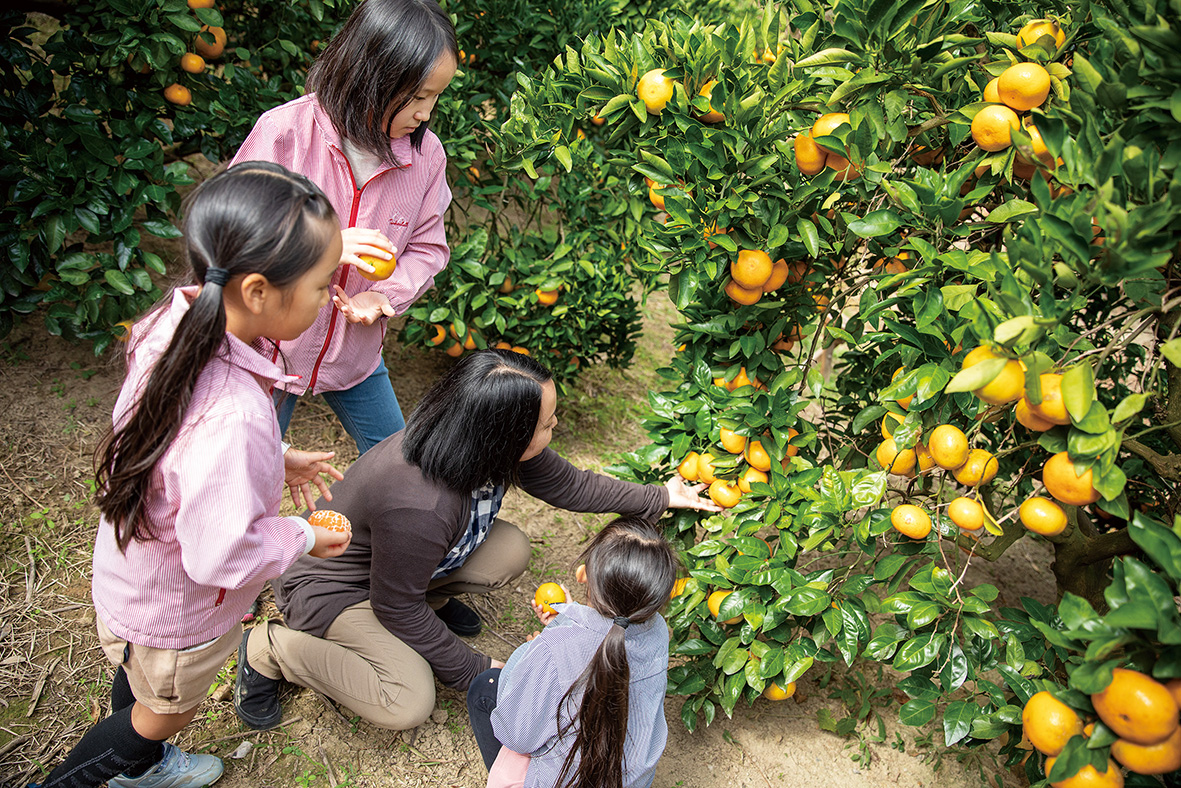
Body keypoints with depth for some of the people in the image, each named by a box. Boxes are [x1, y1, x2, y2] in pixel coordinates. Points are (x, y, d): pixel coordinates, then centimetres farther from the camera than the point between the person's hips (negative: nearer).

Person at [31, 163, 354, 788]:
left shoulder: (175, 320, -18)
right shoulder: (235, 417, -45)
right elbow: (221, 556, -34)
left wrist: (274, 460, 0)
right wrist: (305, 537, -18)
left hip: (131, 572, 8)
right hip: (172, 618, -7)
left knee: (140, 683, 34)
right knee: (164, 710, 26)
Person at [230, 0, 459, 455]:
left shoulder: (425, 153, -8)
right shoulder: (284, 132, -20)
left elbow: (427, 248, 0)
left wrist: (385, 295, -20)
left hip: (356, 353, 4)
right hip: (269, 349, -3)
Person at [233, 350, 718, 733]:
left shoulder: (485, 445, -20)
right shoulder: (420, 507, -42)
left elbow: (565, 485, -1)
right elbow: (396, 609, -25)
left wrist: (658, 497, 2)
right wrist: (472, 671, -13)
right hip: (329, 583, -7)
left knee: (511, 552, -12)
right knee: (408, 704, -19)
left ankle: (431, 596, 15)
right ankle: (271, 648, -2)